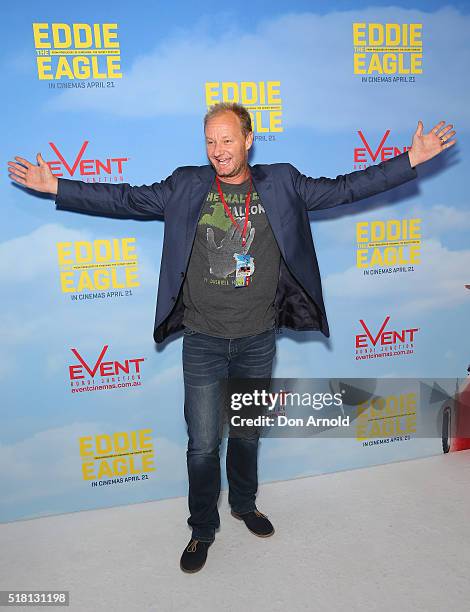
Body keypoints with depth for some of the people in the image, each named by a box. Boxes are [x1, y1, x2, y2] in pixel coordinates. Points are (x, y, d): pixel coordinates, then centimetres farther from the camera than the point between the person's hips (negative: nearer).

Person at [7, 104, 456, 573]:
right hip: (202, 341, -1)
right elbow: (125, 200, 1)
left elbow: (345, 188, 2)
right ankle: (202, 530, 32)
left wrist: (412, 159, -2)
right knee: (203, 445, 8)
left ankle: (244, 504, 47)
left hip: (258, 341, 1)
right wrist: (54, 186, -2)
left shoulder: (281, 184, 1)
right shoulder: (185, 187, 0)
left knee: (247, 434, 20)